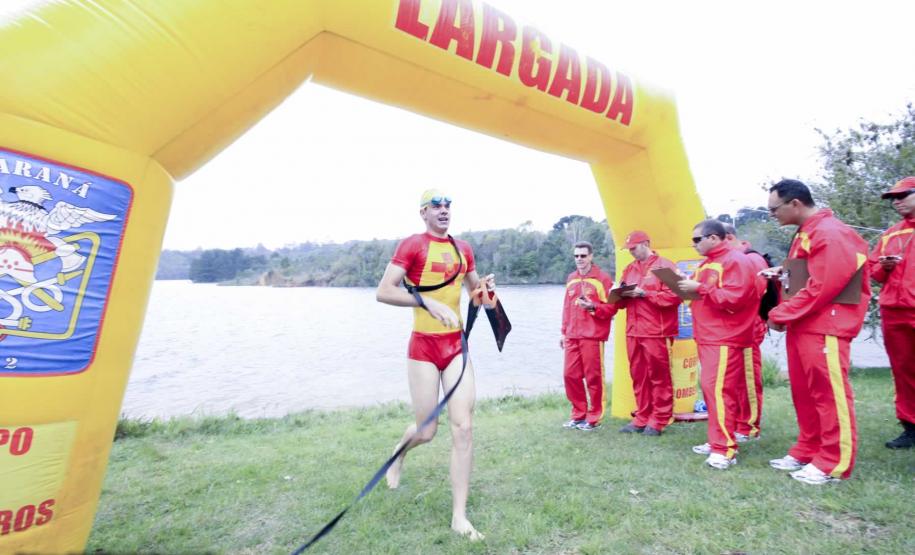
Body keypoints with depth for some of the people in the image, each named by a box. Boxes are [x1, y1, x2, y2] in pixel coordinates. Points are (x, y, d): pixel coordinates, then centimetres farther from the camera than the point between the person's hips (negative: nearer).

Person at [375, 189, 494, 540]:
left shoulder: (462, 248, 10)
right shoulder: (412, 244, -7)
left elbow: (474, 288, 25)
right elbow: (383, 292, -15)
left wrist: (486, 285, 2)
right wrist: (428, 302, -25)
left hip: (457, 344, 5)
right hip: (424, 346, -4)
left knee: (464, 428, -1)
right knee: (426, 430, 6)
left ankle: (459, 516, 13)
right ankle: (397, 457, 44)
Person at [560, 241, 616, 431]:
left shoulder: (602, 278, -3)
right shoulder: (571, 279, 14)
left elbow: (612, 307, -5)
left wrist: (593, 307, -21)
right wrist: (564, 331, 15)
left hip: (592, 336, -5)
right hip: (572, 336, 6)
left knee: (593, 377, 1)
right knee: (570, 375, 6)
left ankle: (594, 418, 16)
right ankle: (579, 414, 22)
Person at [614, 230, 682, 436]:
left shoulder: (665, 266, -3)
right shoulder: (629, 269, 16)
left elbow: (674, 296, -13)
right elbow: (621, 301, 18)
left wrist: (644, 294, -16)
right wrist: (621, 294, -4)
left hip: (656, 332, -6)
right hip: (633, 332, 6)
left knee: (659, 377, 3)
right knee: (638, 376, 10)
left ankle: (658, 421, 13)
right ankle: (642, 418, 20)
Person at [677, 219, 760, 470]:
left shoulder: (736, 261, -11)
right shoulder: (707, 263, 19)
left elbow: (734, 298, -22)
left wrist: (700, 288, -20)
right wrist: (689, 288, 5)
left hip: (725, 339, -10)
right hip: (707, 337, 10)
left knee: (718, 389, -13)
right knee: (710, 388, 12)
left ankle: (725, 449, -7)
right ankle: (718, 441, 21)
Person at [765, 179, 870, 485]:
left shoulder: (830, 233, -14)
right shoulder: (804, 234, 17)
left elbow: (822, 286, -20)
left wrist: (781, 314, -13)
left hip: (824, 327, -9)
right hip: (802, 325, 10)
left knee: (829, 394, 0)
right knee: (804, 392, 14)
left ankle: (833, 463, 11)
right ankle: (807, 451, 25)